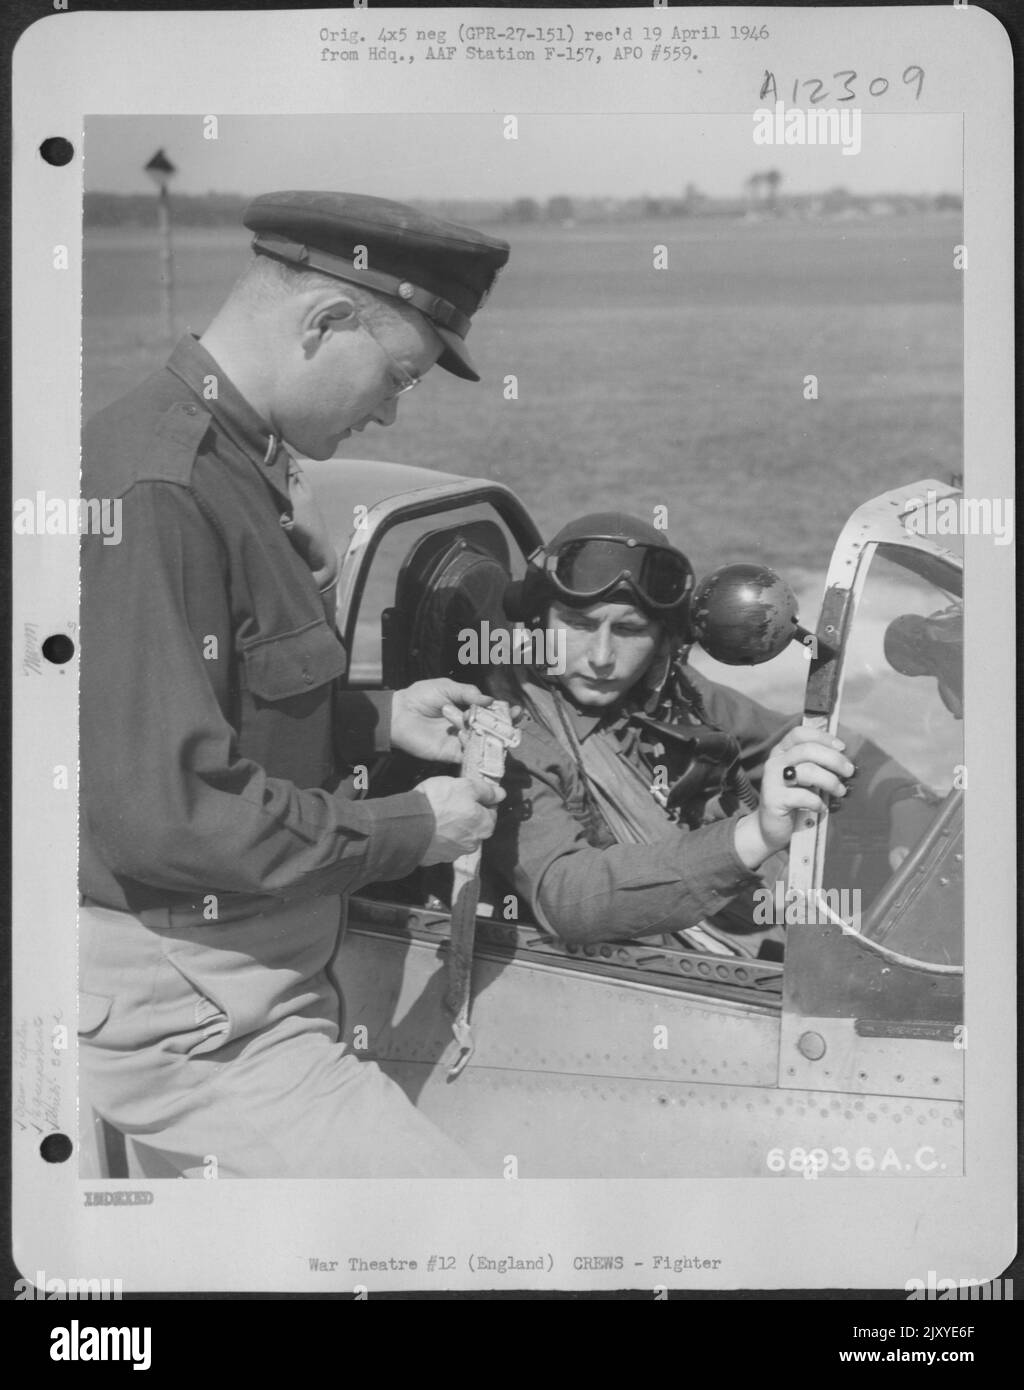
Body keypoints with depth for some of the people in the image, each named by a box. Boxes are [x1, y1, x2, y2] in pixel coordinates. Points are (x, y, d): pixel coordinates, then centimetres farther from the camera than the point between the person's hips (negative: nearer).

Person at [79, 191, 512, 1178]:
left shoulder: (237, 464, 9)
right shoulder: (152, 493, -24)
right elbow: (160, 815, -27)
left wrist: (381, 719, 8)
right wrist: (410, 828, -16)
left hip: (249, 984, 10)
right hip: (195, 1020, -10)